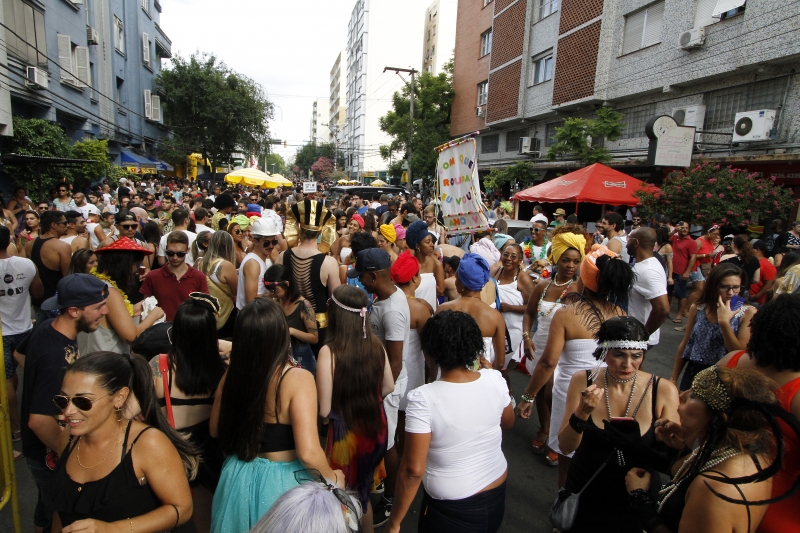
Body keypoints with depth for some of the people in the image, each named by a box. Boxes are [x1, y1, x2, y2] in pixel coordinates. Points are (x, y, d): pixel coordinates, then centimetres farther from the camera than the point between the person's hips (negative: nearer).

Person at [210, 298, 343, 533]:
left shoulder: (231, 375, -10)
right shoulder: (298, 378, -25)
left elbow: (216, 430, 7)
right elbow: (308, 454, -27)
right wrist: (333, 477, -9)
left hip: (239, 477, 5)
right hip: (281, 481, -5)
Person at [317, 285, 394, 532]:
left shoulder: (329, 351, -23)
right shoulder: (375, 343, -9)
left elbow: (324, 410, -18)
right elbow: (388, 387, 3)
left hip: (346, 432, -5)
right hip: (375, 426, 5)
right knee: (364, 491, 28)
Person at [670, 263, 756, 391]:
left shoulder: (747, 313, -10)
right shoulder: (697, 308, -2)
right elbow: (685, 344, 5)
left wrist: (724, 322, -24)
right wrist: (674, 378, 7)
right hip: (694, 373, 3)